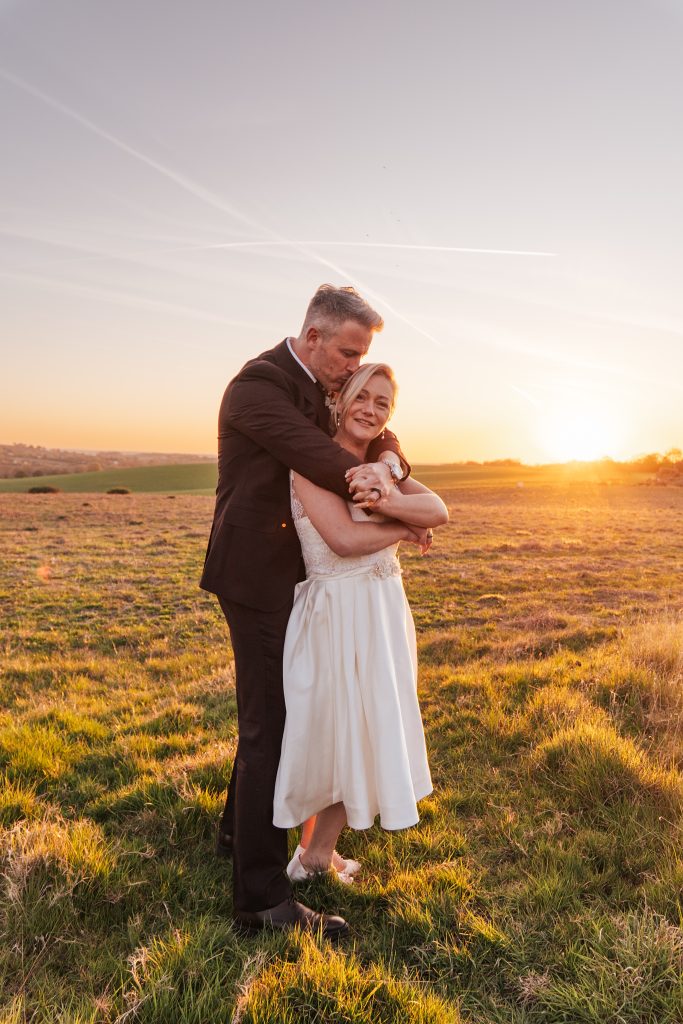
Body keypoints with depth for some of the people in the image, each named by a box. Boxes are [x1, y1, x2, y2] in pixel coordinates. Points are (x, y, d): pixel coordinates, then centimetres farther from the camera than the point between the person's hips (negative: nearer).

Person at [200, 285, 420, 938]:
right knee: (269, 724, -8)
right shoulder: (257, 386, -17)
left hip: (293, 572, 9)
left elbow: (380, 436, 4)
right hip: (256, 575, -9)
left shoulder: (327, 387, 10)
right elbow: (315, 455, -27)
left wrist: (385, 464, -22)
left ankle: (241, 825, 39)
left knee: (274, 708, 20)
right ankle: (261, 897, 1)